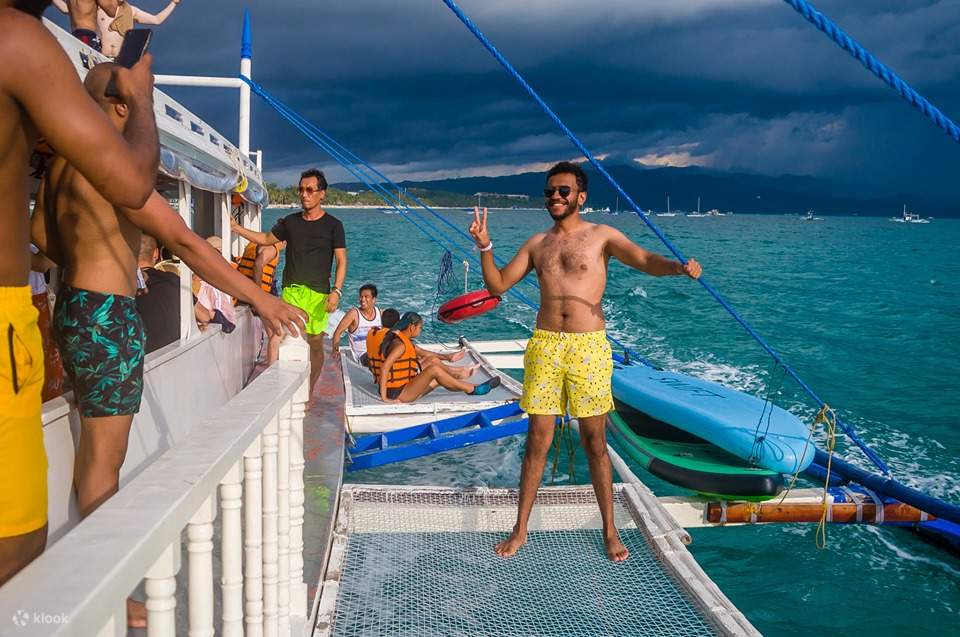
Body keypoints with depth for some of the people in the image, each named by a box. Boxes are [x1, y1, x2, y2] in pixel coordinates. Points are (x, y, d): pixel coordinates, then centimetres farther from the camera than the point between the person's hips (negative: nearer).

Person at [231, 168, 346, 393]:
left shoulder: (332, 225, 1)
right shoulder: (290, 222, 12)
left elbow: (341, 261, -2)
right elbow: (266, 239, 24)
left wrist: (336, 291, -14)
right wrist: (236, 227, 15)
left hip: (318, 293, -2)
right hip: (290, 290, 3)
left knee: (315, 343, 3)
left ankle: (309, 393, 16)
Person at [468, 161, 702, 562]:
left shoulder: (602, 236, 3)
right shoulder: (537, 244, 13)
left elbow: (646, 261, -10)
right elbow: (497, 285, 13)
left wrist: (679, 266, -31)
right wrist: (484, 246, -2)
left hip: (588, 347, -2)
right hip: (544, 346, 2)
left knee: (595, 442, 5)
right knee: (537, 441, 6)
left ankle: (610, 531, 20)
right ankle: (520, 529, 19)